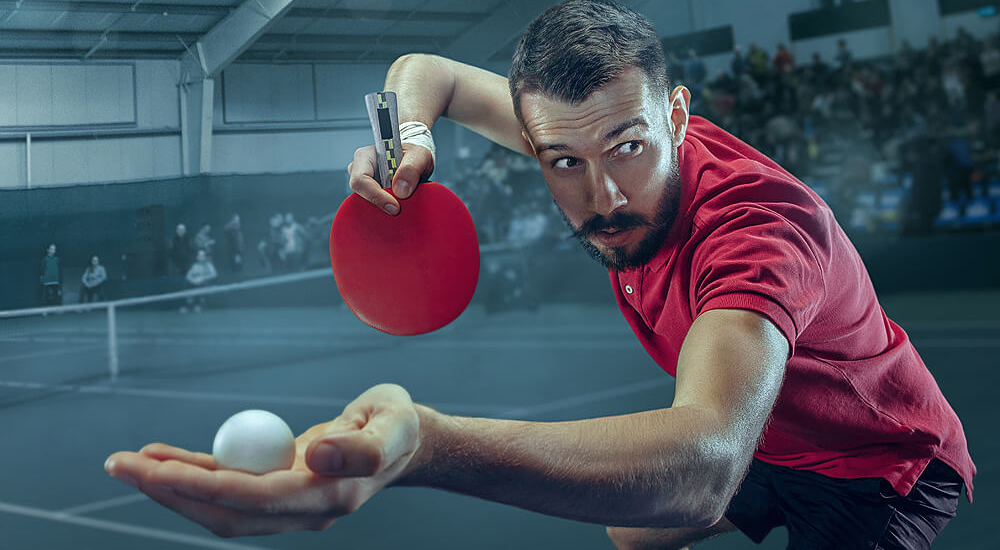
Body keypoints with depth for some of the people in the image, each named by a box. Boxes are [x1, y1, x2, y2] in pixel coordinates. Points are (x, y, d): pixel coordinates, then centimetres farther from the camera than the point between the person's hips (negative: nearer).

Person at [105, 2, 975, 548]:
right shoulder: (592, 142, -18)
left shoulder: (761, 223, -42)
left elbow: (702, 466, -61)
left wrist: (422, 444, -78)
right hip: (763, 440, 7)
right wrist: (408, 137, -32)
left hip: (882, 469, -6)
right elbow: (423, 71, -5)